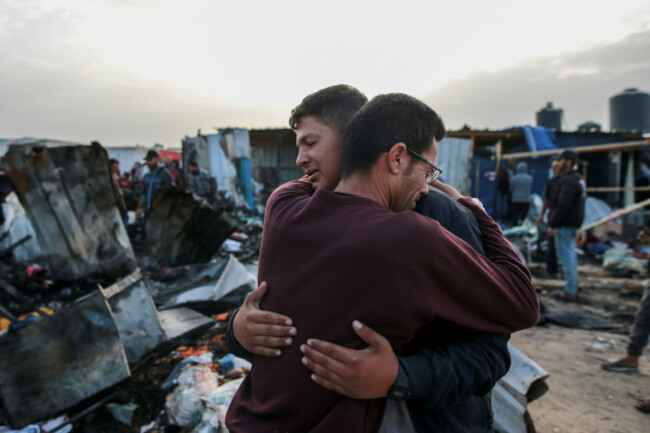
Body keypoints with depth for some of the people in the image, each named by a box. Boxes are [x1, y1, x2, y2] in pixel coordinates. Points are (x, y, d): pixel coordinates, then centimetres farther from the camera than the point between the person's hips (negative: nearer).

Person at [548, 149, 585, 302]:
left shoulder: (568, 181, -18)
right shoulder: (577, 179, 17)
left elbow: (563, 206, -25)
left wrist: (552, 225, -21)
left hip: (565, 225, -11)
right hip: (572, 224, 11)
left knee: (566, 257, -6)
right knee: (570, 256, 16)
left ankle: (570, 292, -1)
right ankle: (573, 289, 25)